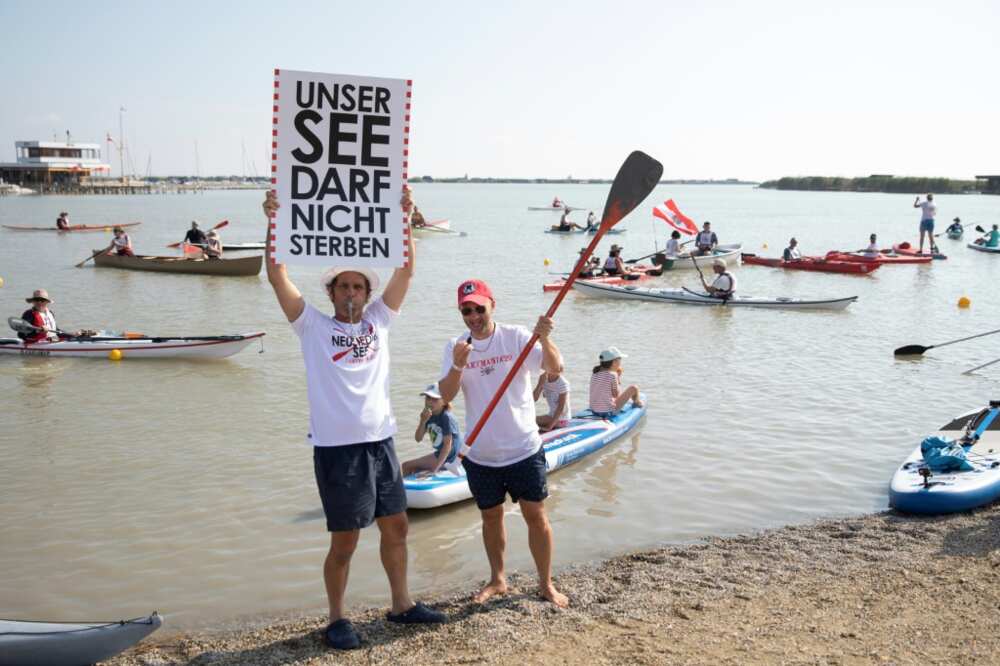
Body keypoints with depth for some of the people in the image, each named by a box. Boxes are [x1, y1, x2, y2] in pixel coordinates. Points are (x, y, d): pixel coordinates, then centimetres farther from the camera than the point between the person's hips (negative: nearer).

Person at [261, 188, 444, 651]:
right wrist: (273, 223, -20)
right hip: (336, 448, -4)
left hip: (380, 442, 5)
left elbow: (405, 270, 1)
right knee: (344, 541, 2)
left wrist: (404, 218, -8)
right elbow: (277, 277, -12)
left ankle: (402, 604, 33)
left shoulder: (378, 321, 8)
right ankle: (337, 619, 21)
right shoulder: (313, 326, -2)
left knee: (396, 527, 15)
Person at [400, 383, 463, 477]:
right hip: (439, 453, 8)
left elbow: (448, 445, -22)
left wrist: (435, 468, -26)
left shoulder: (446, 417, -21)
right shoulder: (429, 415, 2)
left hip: (448, 456, -8)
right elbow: (418, 438, -2)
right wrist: (423, 422, -20)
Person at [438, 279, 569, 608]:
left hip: (523, 448, -2)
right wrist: (457, 366, -31)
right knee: (491, 518, 16)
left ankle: (546, 584, 18)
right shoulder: (455, 346, -2)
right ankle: (497, 580, 34)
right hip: (480, 454, 2)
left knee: (536, 515, 3)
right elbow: (446, 395, -12)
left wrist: (545, 339, -39)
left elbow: (555, 369, -20)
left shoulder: (516, 337, -9)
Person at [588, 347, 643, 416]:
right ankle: (636, 403, 37)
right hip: (609, 412, -7)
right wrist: (619, 377, -1)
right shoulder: (612, 375, -18)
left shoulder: (595, 373, 1)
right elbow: (616, 395, -7)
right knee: (633, 388, 6)